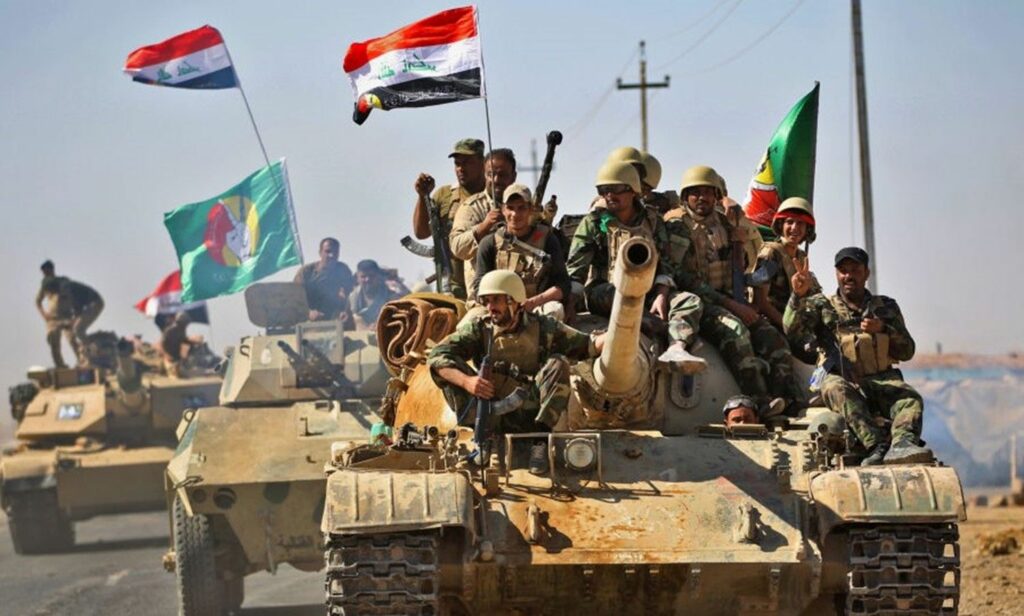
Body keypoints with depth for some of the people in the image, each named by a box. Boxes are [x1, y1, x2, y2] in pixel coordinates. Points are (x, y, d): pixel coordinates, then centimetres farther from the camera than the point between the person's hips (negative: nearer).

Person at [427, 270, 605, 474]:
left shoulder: (543, 327, 1)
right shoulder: (478, 328, -1)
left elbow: (584, 345, 0)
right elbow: (437, 356, -13)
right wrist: (466, 381, -30)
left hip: (531, 418, 0)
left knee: (558, 364, -19)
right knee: (449, 369, -16)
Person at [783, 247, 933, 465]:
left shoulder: (886, 307, 21)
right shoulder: (822, 306, 15)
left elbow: (907, 351, 15)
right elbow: (792, 331, -3)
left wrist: (883, 329, -4)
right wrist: (799, 296, -20)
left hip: (883, 382, 2)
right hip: (844, 382, -2)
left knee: (911, 399, -28)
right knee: (834, 387, -37)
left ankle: (902, 444, -57)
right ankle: (878, 445, -52)